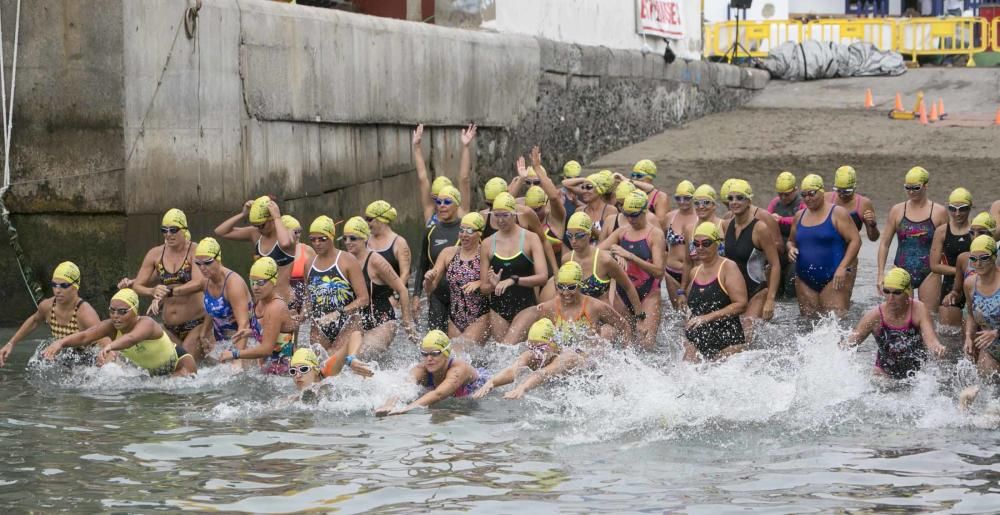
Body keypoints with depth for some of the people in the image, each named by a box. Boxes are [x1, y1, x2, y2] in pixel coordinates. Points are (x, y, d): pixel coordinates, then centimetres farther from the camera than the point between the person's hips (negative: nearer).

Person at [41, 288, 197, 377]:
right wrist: (61, 342, -55)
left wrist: (110, 347, -80)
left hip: (180, 366, -7)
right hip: (152, 371, 7)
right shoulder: (111, 327, -18)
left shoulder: (146, 324, -35)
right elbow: (84, 336, -35)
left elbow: (132, 338, -60)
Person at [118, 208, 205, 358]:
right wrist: (152, 291, -19)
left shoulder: (195, 251, -8)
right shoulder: (155, 254, 5)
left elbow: (198, 283, -23)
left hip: (195, 324, -4)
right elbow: (137, 285, 4)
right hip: (169, 327, 5)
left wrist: (168, 292, -34)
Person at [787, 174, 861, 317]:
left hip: (831, 279, -6)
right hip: (805, 281, 6)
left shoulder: (837, 213, -3)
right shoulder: (800, 216, 15)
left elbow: (855, 240, -7)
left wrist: (843, 267, -17)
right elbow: (791, 241, 27)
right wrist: (791, 249, 2)